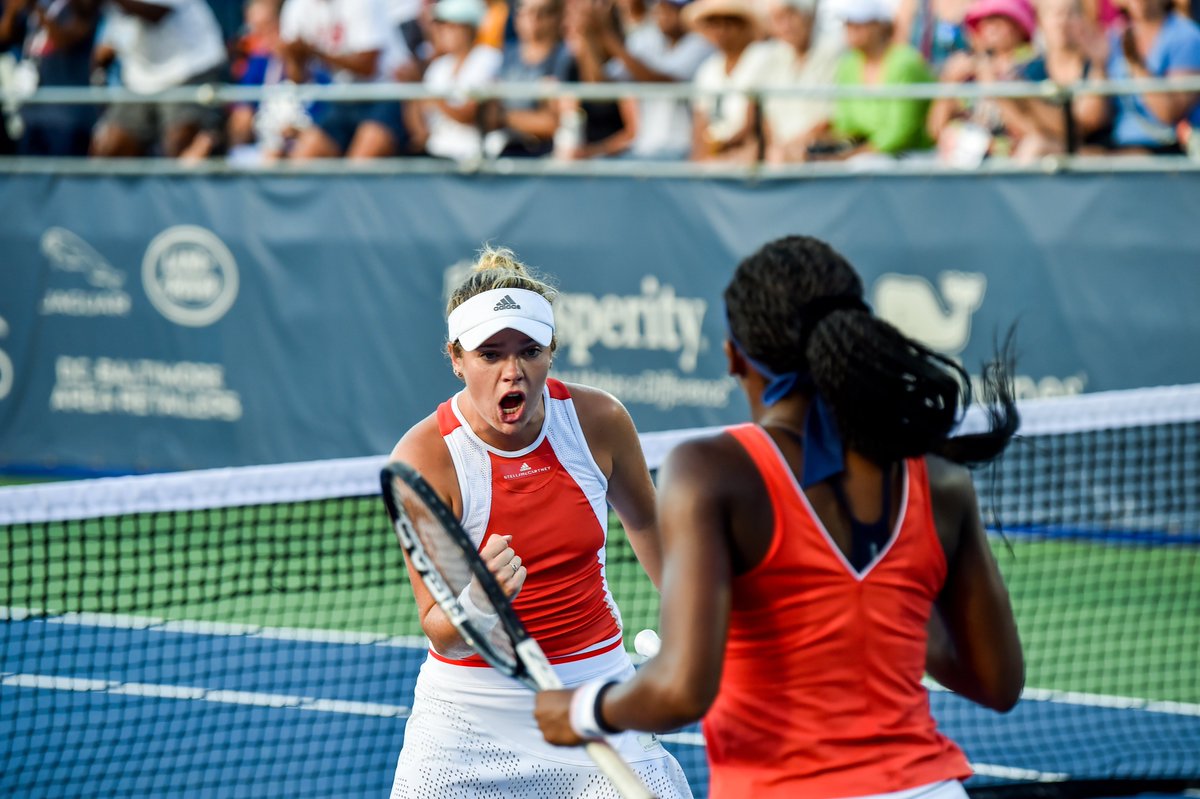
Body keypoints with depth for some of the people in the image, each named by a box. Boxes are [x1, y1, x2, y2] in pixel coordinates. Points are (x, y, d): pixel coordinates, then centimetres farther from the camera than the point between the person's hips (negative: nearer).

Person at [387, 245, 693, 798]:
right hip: (471, 709, -2)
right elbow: (442, 637, -20)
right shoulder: (423, 458, -17)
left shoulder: (599, 420, -9)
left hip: (596, 688, 2)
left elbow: (645, 522, 14)